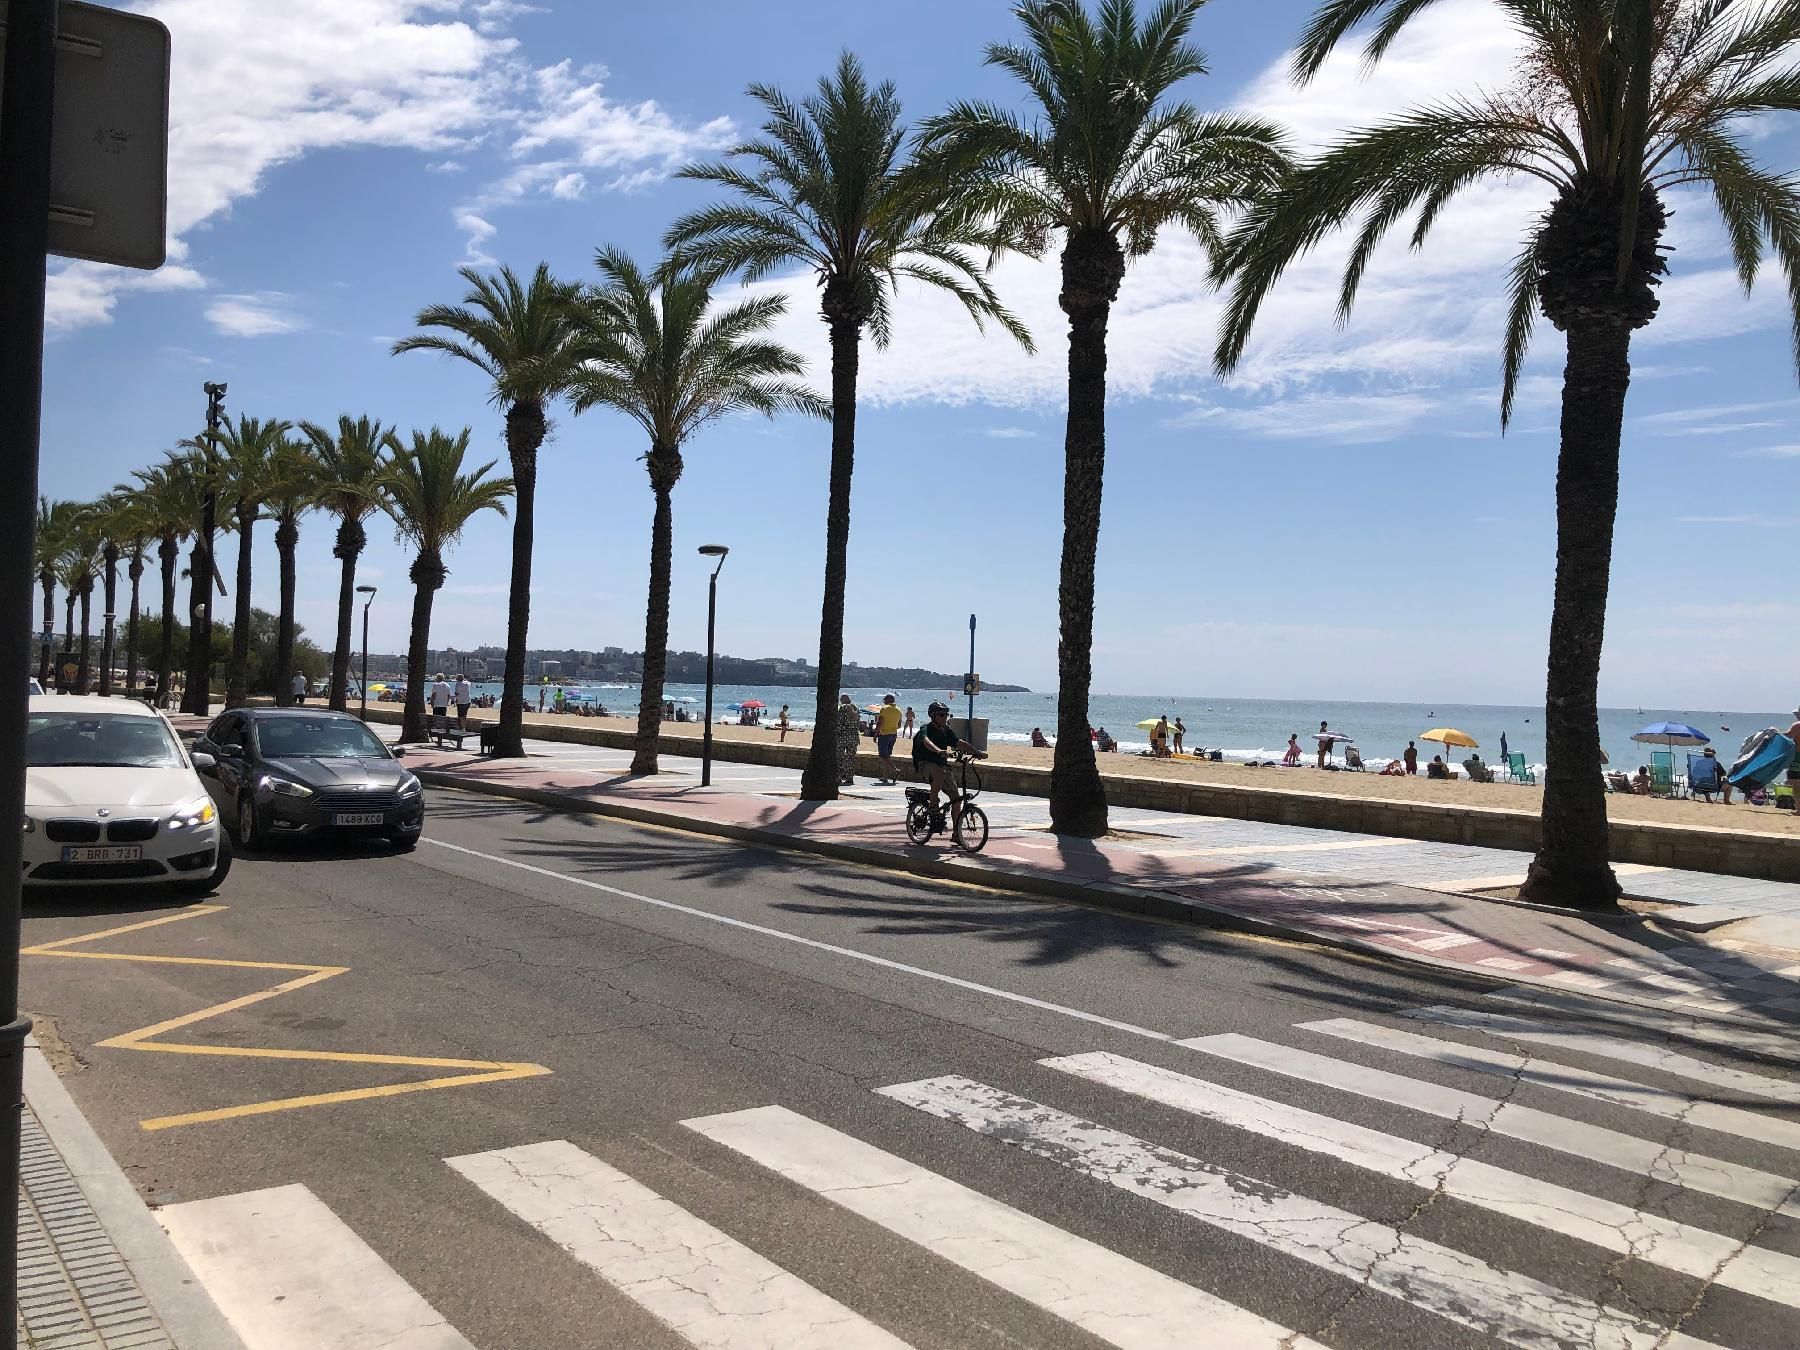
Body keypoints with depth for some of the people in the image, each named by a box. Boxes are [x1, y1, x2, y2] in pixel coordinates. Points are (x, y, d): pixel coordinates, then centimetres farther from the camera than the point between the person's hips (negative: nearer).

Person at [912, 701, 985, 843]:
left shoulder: (946, 731, 10)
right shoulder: (926, 729, -12)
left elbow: (960, 743, 1)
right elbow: (927, 742, -34)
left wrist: (977, 753, -14)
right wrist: (939, 751, -54)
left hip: (942, 765, 6)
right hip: (926, 764, -6)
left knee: (956, 798, -5)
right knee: (940, 773, -41)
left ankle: (956, 833, 3)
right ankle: (933, 804, -23)